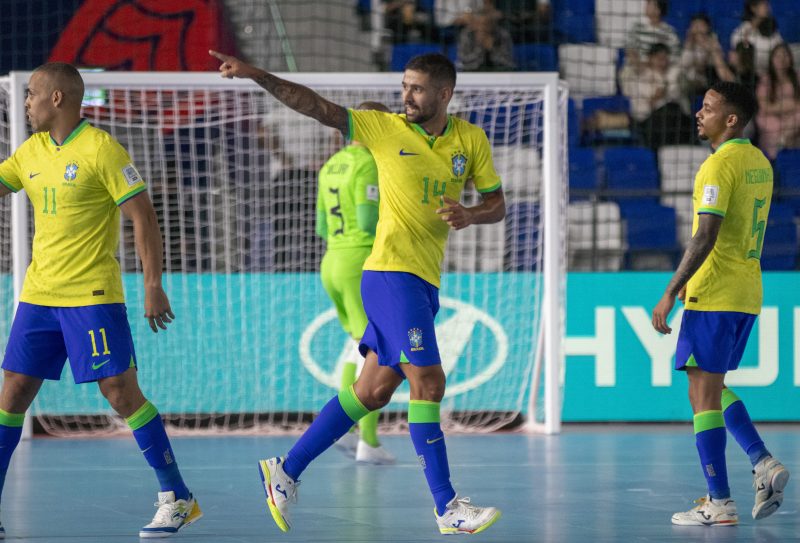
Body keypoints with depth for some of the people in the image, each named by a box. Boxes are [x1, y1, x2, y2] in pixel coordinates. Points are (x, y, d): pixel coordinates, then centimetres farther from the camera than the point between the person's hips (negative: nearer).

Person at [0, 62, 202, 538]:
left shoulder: (101, 149, -10)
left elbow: (144, 217, -11)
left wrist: (153, 285, -16)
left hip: (93, 298, -7)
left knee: (122, 392, -8)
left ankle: (178, 499, 0)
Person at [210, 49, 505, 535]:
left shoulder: (471, 140, 8)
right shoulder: (385, 128, -2)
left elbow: (497, 203, 12)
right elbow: (314, 105, -5)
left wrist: (470, 215, -10)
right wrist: (257, 75, -15)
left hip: (425, 283, 6)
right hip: (391, 272, -6)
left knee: (373, 392, 9)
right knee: (428, 381, -14)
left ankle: (288, 471, 20)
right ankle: (447, 508, -13)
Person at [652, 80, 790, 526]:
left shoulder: (720, 164, -15)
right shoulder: (759, 163, 13)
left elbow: (706, 237, -22)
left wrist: (671, 293, -19)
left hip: (714, 296, -9)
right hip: (748, 293, 9)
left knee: (703, 391, -4)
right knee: (714, 386, 20)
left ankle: (720, 504, -5)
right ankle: (763, 463, 5)